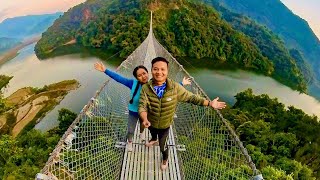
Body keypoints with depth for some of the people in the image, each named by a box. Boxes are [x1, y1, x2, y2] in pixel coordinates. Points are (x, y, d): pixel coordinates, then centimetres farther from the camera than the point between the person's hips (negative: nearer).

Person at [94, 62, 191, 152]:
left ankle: (141, 133, 72)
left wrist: (181, 84, -17)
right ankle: (129, 142, 54)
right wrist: (105, 70, -33)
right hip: (133, 112, -2)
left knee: (143, 125, 34)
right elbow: (118, 78, -29)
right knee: (130, 130, 18)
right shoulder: (133, 83, -30)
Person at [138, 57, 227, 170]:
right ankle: (154, 139, 74)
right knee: (153, 133, 35)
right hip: (151, 122, 2)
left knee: (162, 145, 17)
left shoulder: (175, 87, -27)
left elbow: (190, 97, -18)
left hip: (164, 125, -2)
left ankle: (165, 159, 53)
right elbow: (142, 105, -29)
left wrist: (209, 103, -21)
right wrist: (144, 119, -49)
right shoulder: (146, 88, -26)